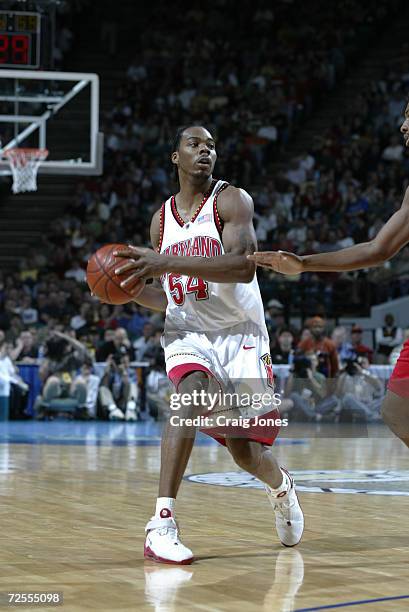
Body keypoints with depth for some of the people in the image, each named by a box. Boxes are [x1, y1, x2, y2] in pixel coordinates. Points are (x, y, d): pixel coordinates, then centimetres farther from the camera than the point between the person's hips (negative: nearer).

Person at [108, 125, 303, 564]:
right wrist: (131, 288, -3)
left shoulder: (232, 200, -7)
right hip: (187, 333, 2)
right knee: (193, 394, -32)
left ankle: (280, 486, 37)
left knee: (244, 450, -3)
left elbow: (243, 266, -25)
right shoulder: (162, 219, 10)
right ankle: (162, 524, -37)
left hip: (240, 334, -2)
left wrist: (167, 262, -31)